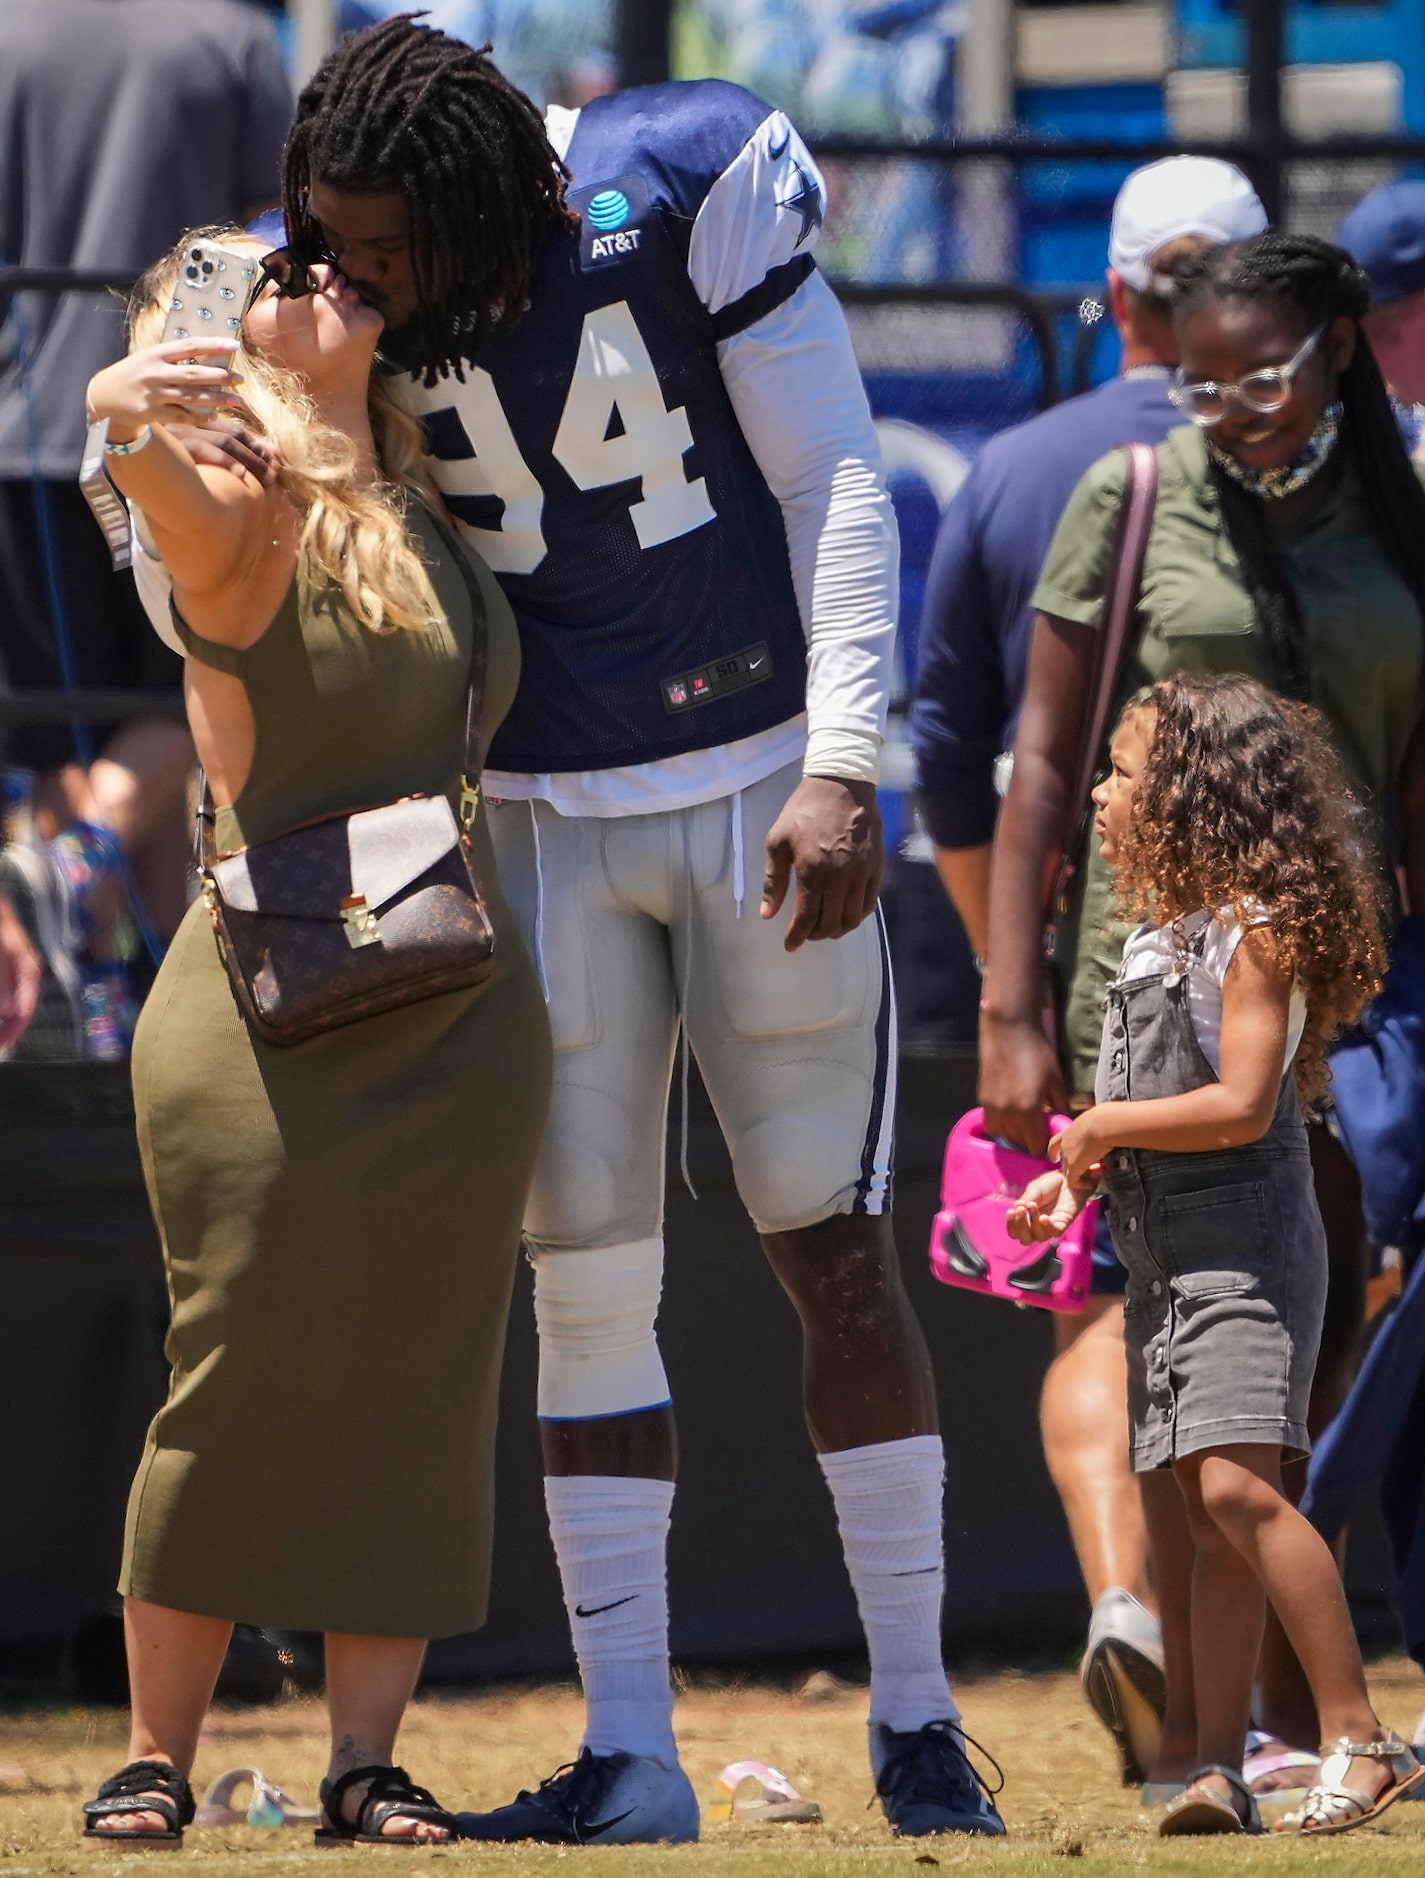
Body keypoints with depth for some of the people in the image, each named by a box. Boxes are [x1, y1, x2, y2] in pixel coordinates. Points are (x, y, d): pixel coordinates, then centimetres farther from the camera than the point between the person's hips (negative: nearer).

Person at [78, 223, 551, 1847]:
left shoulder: (425, 504, 11)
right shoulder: (239, 519, -9)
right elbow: (164, 478, -34)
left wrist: (522, 224, 13)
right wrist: (128, 409, -56)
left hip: (458, 1022, 5)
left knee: (416, 1382, 2)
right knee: (238, 1387, -3)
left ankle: (364, 1759, 6)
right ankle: (156, 1756, 7)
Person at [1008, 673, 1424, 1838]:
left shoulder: (1255, 932, -11)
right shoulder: (1158, 941, 15)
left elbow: (1240, 1104, -19)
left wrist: (1105, 1125, -10)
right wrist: (1072, 1179, 9)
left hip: (1246, 1244, -9)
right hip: (1165, 1251, 9)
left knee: (1238, 1482, -20)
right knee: (1209, 1516, 5)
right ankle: (1221, 1771, 3)